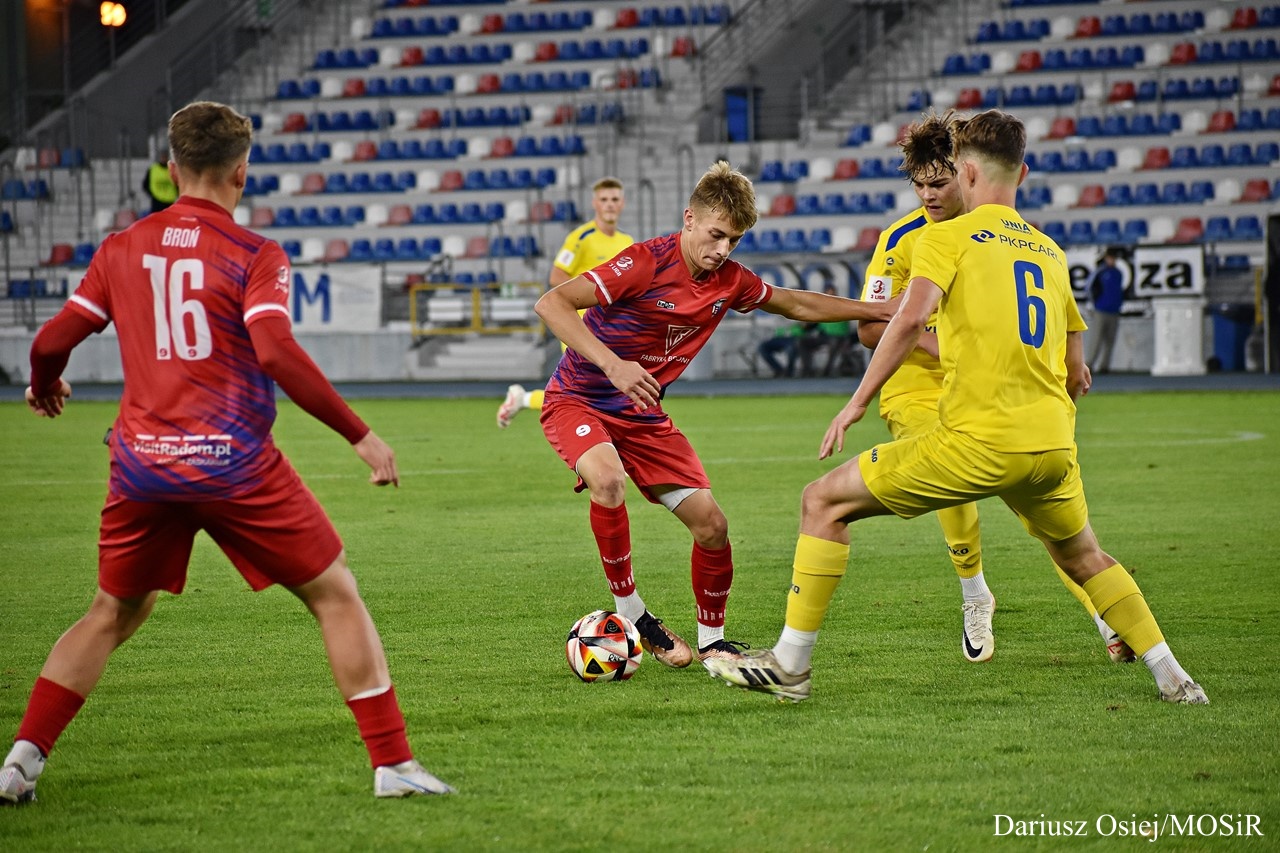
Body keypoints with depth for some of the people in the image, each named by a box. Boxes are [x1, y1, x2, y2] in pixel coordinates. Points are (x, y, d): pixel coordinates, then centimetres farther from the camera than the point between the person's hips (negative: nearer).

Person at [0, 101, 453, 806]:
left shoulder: (122, 249, 10)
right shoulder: (255, 256, -3)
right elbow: (276, 353, -18)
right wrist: (360, 436, -15)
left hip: (141, 464, 4)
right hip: (235, 465, -4)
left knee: (112, 615, 20)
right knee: (336, 597, 6)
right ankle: (392, 763, 1)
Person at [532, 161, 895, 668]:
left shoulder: (729, 281, -2)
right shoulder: (648, 263, -23)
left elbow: (799, 306, 16)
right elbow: (551, 304, -28)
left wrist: (886, 311, 15)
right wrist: (612, 364, -39)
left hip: (641, 414, 6)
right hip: (578, 401, -6)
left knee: (711, 524, -4)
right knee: (609, 482, -36)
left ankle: (711, 641, 18)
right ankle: (629, 613, -16)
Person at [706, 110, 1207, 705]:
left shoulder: (948, 237, 2)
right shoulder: (1050, 251, 20)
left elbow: (911, 317, -16)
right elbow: (1077, 377, 24)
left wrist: (857, 402, -11)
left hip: (976, 440, -6)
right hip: (1053, 444, 6)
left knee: (825, 502, 5)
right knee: (1083, 560, 31)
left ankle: (790, 665, 2)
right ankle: (1173, 678, 25)